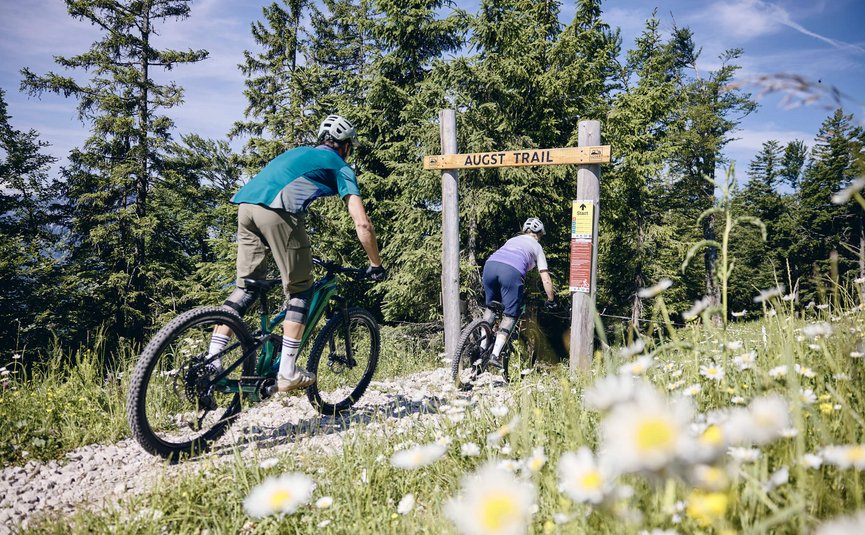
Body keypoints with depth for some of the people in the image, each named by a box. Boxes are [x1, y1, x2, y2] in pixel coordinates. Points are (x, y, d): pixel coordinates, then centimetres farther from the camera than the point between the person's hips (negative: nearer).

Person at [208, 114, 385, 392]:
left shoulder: (296, 152, 37)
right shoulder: (340, 167, 18)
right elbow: (362, 224, 9)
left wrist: (300, 251, 50)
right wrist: (376, 265, 20)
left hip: (245, 204, 7)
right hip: (277, 211, -6)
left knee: (246, 285, 16)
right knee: (300, 291, 6)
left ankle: (212, 360, 9)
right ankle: (287, 372, 5)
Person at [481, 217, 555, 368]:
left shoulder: (513, 240, 37)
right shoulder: (537, 247, 25)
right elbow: (545, 279, 20)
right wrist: (551, 300, 31)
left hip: (490, 265, 4)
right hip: (512, 271, -4)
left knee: (491, 307, 24)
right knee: (510, 315, 7)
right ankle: (495, 354, -5)